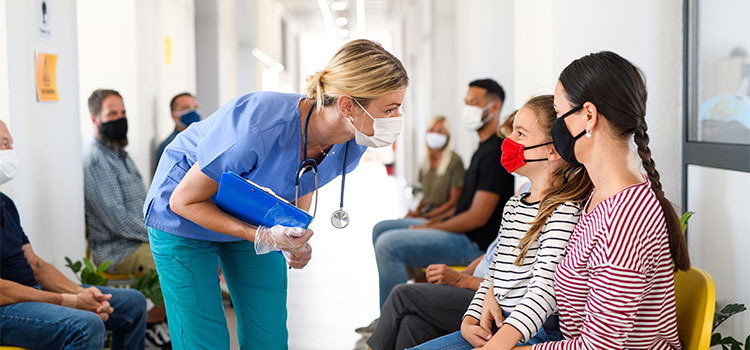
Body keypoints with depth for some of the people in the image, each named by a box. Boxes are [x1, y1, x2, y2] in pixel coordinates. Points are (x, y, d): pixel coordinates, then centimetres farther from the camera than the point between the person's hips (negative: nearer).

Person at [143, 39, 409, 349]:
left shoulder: (352, 145, -19)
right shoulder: (259, 129, -40)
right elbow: (183, 201, -25)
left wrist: (296, 241, -12)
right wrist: (263, 238, -34)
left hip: (253, 220, 6)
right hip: (184, 220, -5)